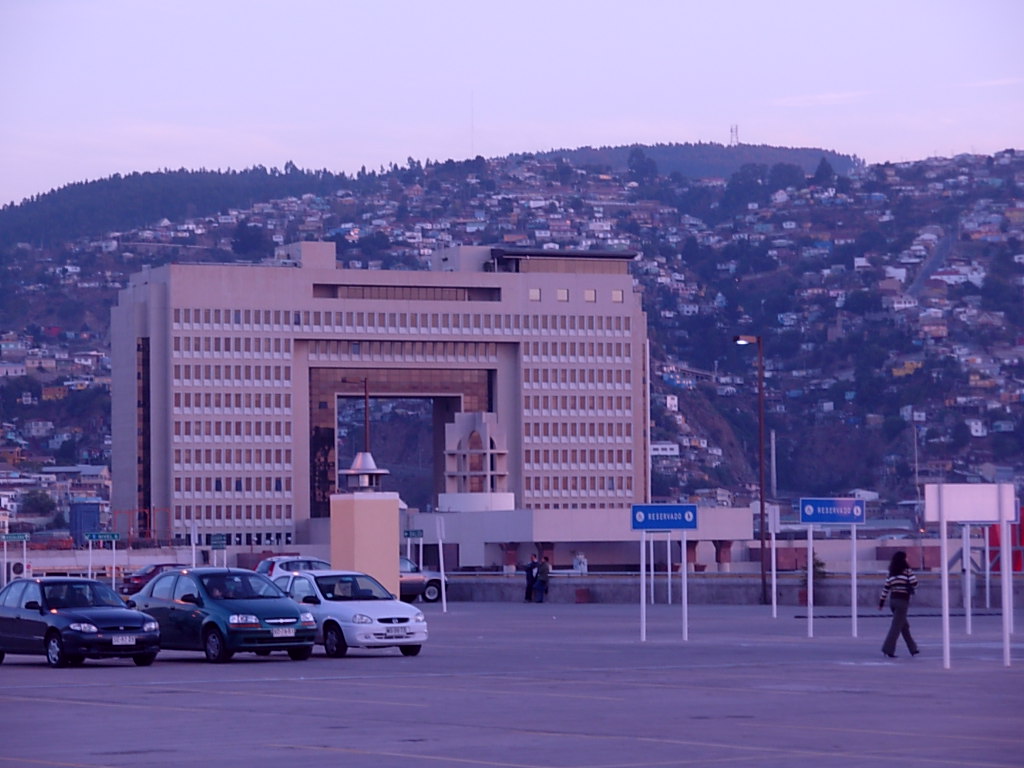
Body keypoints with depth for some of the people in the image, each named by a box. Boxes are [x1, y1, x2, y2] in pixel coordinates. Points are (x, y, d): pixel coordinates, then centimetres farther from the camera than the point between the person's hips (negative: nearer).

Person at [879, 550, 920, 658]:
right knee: (896, 626, -6)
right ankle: (888, 649, -14)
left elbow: (886, 588, 8)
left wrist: (881, 602, 12)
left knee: (904, 625, 17)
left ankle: (913, 649, 26)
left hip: (893, 600, 6)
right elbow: (914, 584, -9)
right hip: (902, 601, -6)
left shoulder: (891, 573, 8)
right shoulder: (907, 571, -7)